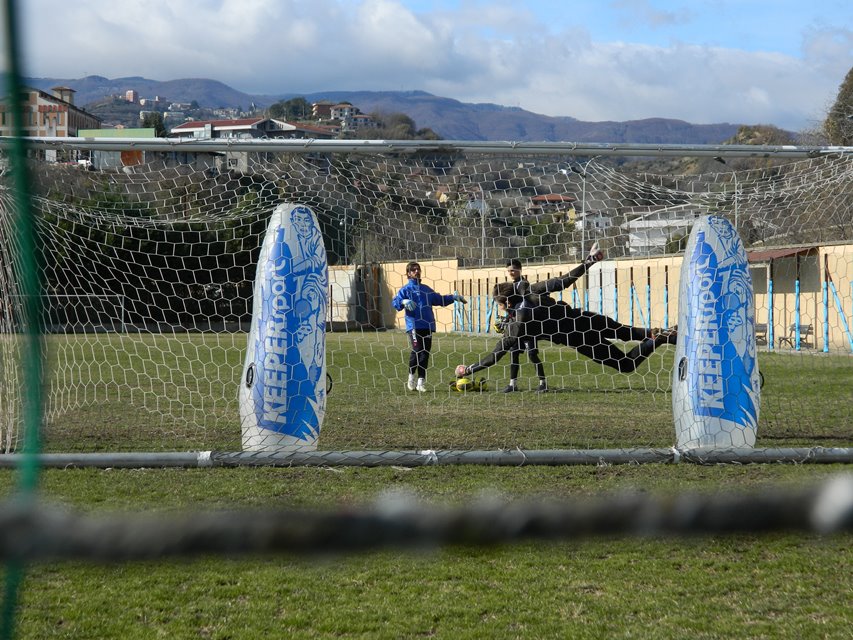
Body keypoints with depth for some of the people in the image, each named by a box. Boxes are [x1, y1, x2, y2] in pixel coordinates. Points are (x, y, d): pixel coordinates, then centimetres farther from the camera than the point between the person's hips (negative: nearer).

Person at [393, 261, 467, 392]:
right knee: (416, 350, -18)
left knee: (425, 354, 1)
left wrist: (453, 297, 22)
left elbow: (439, 299, 33)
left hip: (428, 326, 5)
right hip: (413, 326, -5)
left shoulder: (426, 289, 23)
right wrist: (404, 302, -25)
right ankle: (412, 376, 4)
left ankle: (421, 382, 6)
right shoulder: (406, 289, 6)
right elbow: (394, 302, -5)